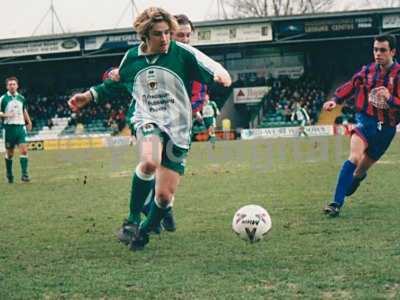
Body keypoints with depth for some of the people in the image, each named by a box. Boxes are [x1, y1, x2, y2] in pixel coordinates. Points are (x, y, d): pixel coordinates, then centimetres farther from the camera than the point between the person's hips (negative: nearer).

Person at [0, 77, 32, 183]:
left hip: (20, 126, 2)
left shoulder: (21, 98, 11)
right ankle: (9, 175, 22)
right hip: (9, 127, -2)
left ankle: (24, 174, -11)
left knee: (24, 150, -11)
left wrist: (28, 121, 22)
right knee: (9, 153, 6)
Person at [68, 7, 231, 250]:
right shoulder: (131, 58, 4)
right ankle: (133, 220, -18)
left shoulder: (183, 54, -6)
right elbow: (116, 84, 25)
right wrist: (90, 96, 23)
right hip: (148, 121, 0)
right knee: (149, 162, -36)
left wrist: (221, 75, -34)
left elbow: (215, 70, -11)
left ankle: (144, 231, 28)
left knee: (165, 195, -2)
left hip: (178, 130, 0)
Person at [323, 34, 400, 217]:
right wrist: (336, 100, 2)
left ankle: (357, 178, 53)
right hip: (365, 120, 0)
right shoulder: (367, 71, 1)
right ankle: (337, 203, -26)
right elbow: (351, 86, 16)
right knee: (355, 157, -25)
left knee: (363, 167, 13)